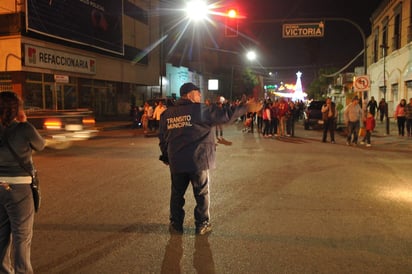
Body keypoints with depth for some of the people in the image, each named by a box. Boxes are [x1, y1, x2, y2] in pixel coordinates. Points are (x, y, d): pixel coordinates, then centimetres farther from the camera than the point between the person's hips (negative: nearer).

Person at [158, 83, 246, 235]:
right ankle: (202, 225, 20)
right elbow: (226, 115, -9)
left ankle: (176, 225, 24)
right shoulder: (200, 110, -10)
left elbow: (162, 137, 12)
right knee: (202, 194, 11)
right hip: (197, 160, -4)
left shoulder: (167, 114, 5)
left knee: (177, 194, 16)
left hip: (176, 162, 4)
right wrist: (245, 107, 3)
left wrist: (166, 156, 24)